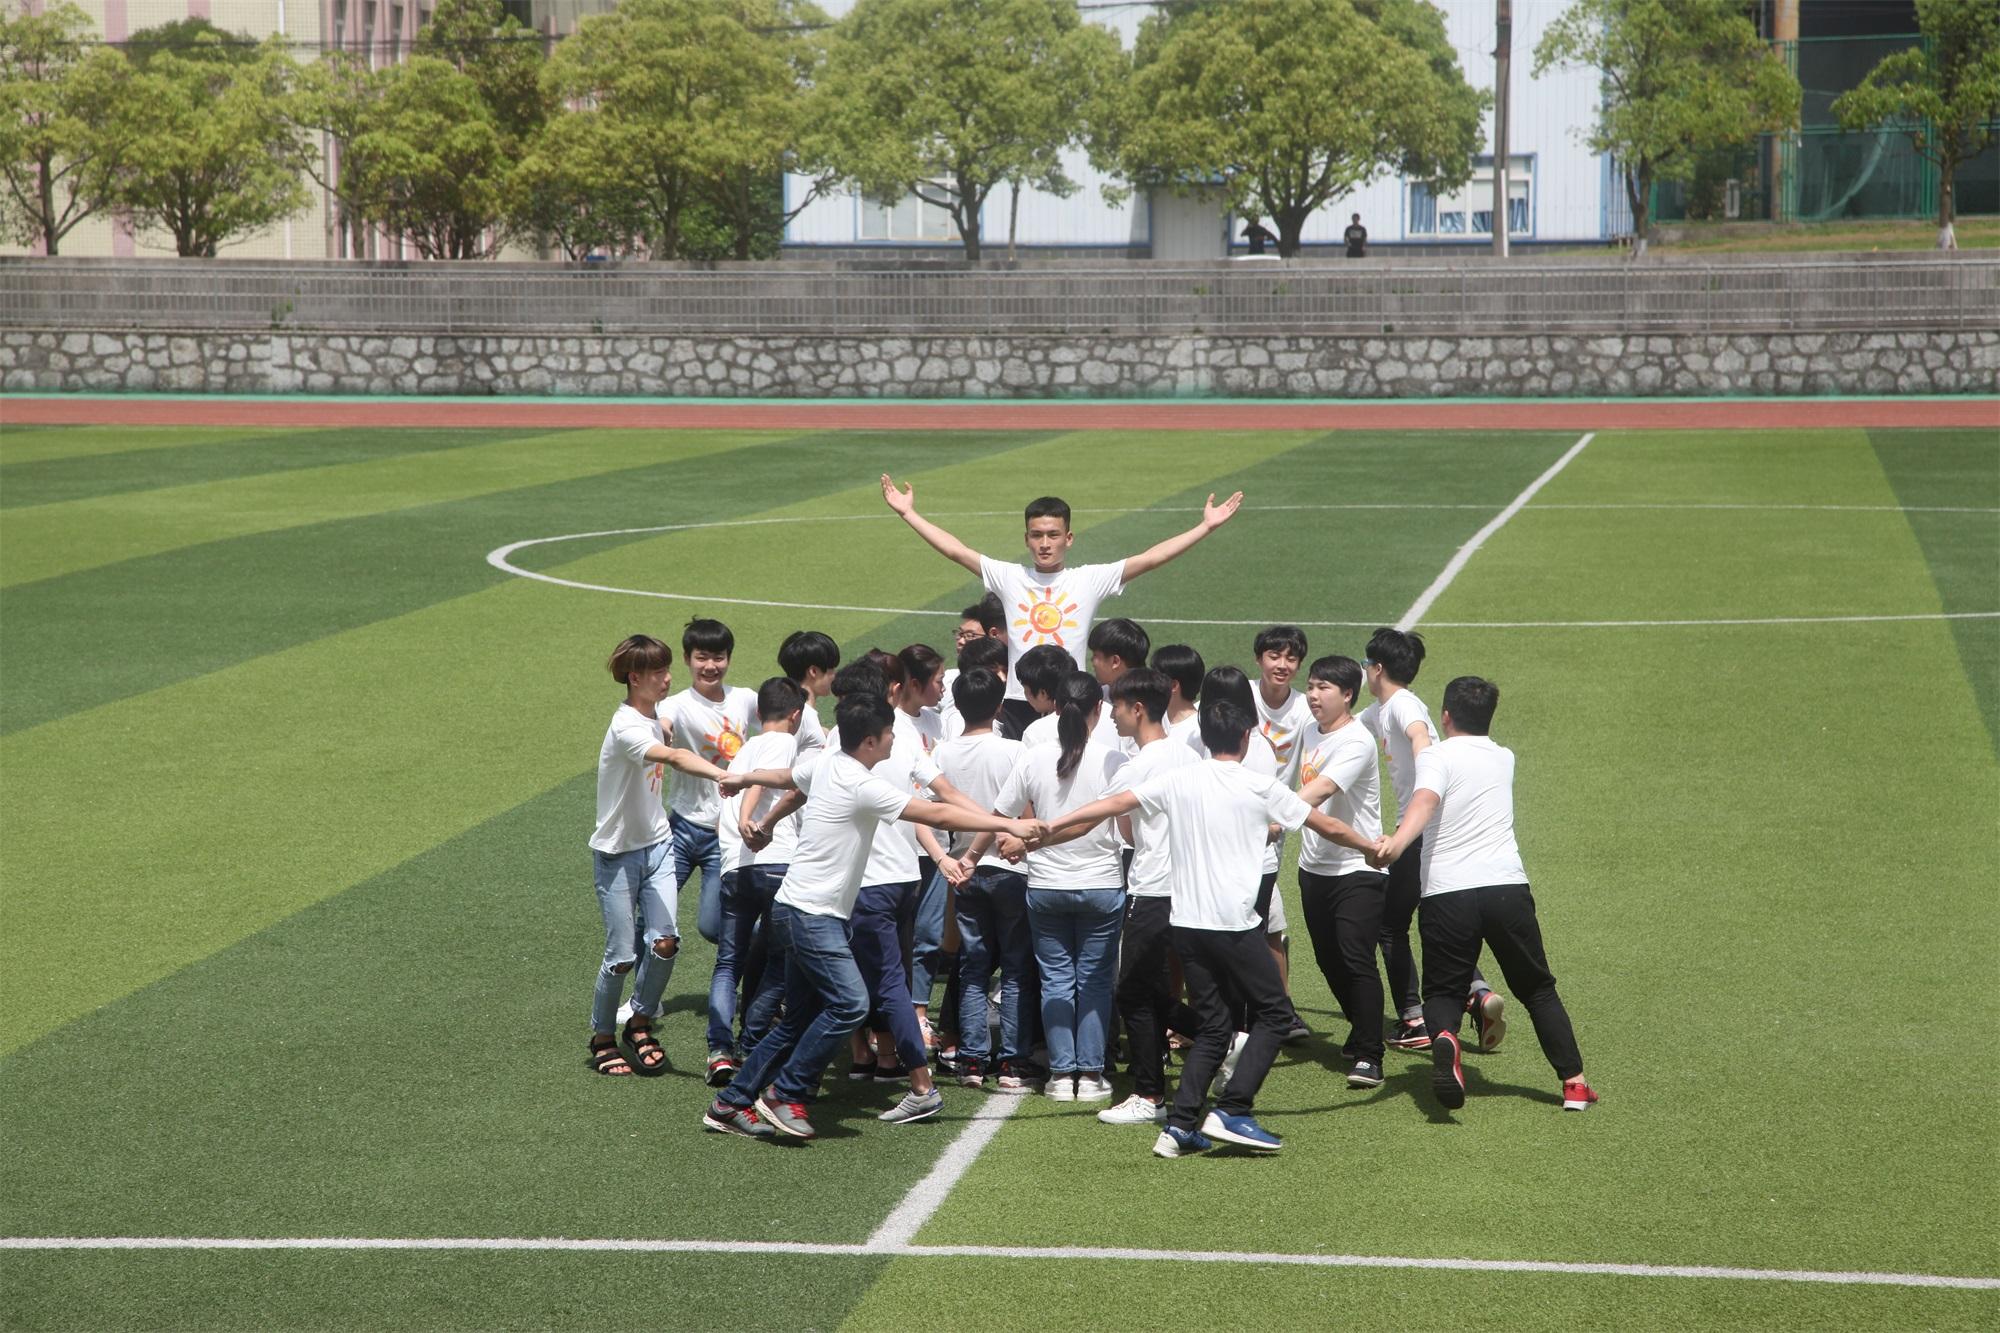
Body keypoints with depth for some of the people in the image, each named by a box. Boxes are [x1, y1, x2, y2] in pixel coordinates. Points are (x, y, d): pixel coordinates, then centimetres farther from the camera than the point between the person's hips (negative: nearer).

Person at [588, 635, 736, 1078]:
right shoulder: (626, 728, -24)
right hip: (617, 854, -7)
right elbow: (673, 757, -42)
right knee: (622, 955, -2)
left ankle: (640, 1023, 13)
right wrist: (724, 776, -56)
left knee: (664, 941, -8)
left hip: (657, 845, 7)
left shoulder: (654, 716, 4)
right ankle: (602, 1038, 19)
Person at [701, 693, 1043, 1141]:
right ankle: (785, 1093, -11)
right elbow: (938, 815, -21)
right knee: (850, 1003, -20)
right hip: (811, 915, -10)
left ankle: (729, 1104, 16)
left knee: (800, 1021, 11)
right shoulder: (862, 787, -19)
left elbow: (785, 776, 28)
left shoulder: (825, 763, 7)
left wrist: (742, 779, 50)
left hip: (801, 913, 10)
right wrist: (1009, 825, -18)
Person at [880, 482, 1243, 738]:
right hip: (1017, 704, 1)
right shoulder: (1009, 578, 7)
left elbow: (1149, 559, 0)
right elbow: (955, 551, 7)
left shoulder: (1090, 580, 5)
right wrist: (908, 513, 4)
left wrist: (1206, 526, -5)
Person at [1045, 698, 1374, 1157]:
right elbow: (1329, 827, 6)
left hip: (1186, 923, 5)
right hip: (1234, 925, -5)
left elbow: (1116, 803, 1)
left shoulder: (1177, 780, 5)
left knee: (1212, 1025, 13)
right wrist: (1372, 847, 23)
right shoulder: (1260, 787, -2)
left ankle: (1179, 1126, 3)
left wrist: (1049, 826, 7)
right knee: (1274, 1012, 9)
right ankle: (1232, 1112, -3)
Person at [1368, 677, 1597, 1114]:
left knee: (1444, 991, 12)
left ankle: (1443, 1036, -22)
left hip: (1445, 893, -3)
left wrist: (1396, 843, -37)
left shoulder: (1436, 757, 1)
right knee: (1538, 989, 18)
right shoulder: (1504, 759, 18)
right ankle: (1574, 1082, 12)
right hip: (1506, 886, 3)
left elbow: (1424, 802, -21)